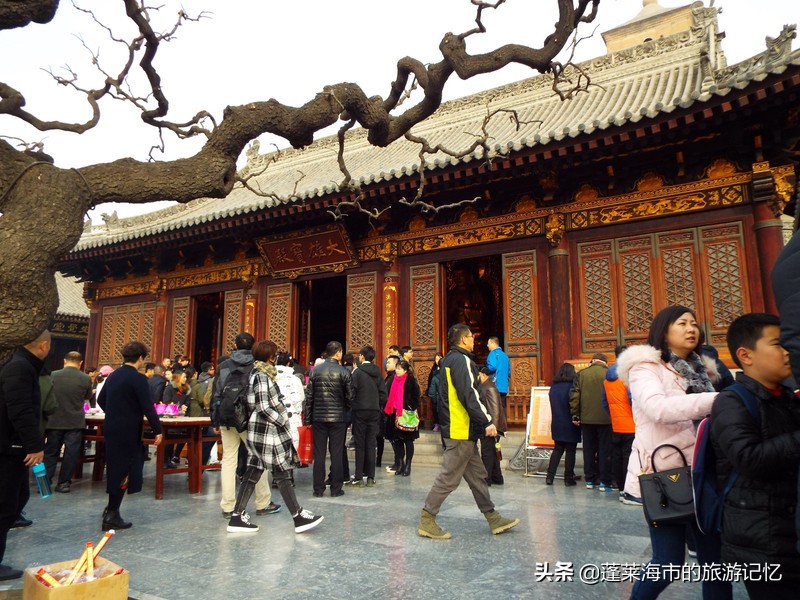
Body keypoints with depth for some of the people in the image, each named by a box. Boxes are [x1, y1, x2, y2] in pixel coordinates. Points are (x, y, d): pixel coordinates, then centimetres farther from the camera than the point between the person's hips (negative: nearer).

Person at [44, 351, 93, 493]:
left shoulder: (53, 375, -6)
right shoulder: (86, 379, -7)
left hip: (54, 421, 1)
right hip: (75, 422, -1)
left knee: (50, 452, 12)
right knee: (70, 453, 6)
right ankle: (63, 483, 10)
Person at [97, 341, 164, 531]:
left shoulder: (113, 375, 8)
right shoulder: (138, 378, -16)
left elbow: (101, 400, 18)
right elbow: (148, 407, -19)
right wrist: (158, 430, -13)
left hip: (111, 428, 8)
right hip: (128, 431, -8)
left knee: (116, 468, 19)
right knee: (123, 471, 2)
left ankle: (111, 509, 26)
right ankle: (111, 517, 8)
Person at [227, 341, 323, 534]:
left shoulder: (258, 373, 13)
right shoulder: (262, 376, -15)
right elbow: (263, 408, -20)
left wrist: (282, 417, 8)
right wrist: (284, 421, -13)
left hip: (260, 430, 9)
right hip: (267, 430, -9)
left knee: (253, 473, 10)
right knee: (282, 474, -4)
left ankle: (237, 517, 14)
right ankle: (298, 516, 3)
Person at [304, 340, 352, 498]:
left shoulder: (315, 371, -1)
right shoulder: (344, 372, -7)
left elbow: (309, 396, 1)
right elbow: (349, 397, -5)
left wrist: (307, 418, 7)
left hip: (318, 417, 2)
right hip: (338, 418, -2)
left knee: (319, 454, 7)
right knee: (336, 454, 5)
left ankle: (318, 489, 11)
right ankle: (336, 488, 10)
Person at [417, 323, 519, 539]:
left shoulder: (449, 360, 16)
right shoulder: (461, 360, -15)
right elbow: (469, 395, -23)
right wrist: (487, 422, -20)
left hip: (457, 429, 11)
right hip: (461, 431, -11)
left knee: (477, 475, 15)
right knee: (449, 477, -3)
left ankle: (493, 519, 23)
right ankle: (427, 521, 6)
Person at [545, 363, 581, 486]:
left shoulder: (553, 387, 5)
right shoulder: (572, 386, -13)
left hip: (557, 424, 5)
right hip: (570, 425, -5)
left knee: (557, 449, 13)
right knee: (570, 451, 4)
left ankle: (550, 477, 10)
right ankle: (568, 478, 7)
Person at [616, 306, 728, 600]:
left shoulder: (700, 369, 16)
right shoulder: (645, 366, -5)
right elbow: (658, 408, -24)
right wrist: (718, 399, -28)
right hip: (664, 475, -6)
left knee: (715, 556, 8)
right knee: (669, 562, -2)